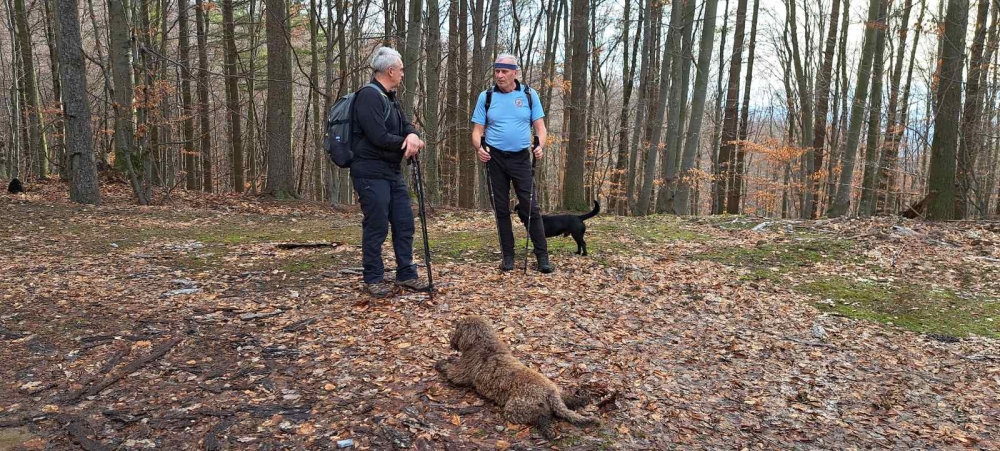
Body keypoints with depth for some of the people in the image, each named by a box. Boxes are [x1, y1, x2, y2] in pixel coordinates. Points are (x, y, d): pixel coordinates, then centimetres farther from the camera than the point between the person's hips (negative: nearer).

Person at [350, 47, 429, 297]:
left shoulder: (389, 97, 17)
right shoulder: (369, 95, -15)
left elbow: (405, 125, 12)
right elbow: (379, 137, -23)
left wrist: (413, 135, -14)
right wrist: (406, 143, -5)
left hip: (393, 173, 10)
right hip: (371, 174, -9)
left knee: (404, 224, 10)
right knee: (376, 227, -2)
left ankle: (406, 274, 20)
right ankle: (373, 279, 11)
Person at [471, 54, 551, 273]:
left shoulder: (529, 95, 3)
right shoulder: (486, 97, 4)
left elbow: (540, 126, 2)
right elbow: (477, 130, 3)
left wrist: (540, 145, -18)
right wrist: (479, 148, -18)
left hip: (521, 158, -1)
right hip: (495, 158, 1)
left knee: (531, 208, -5)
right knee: (501, 209, 6)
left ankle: (542, 256, 0)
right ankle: (508, 256, 15)